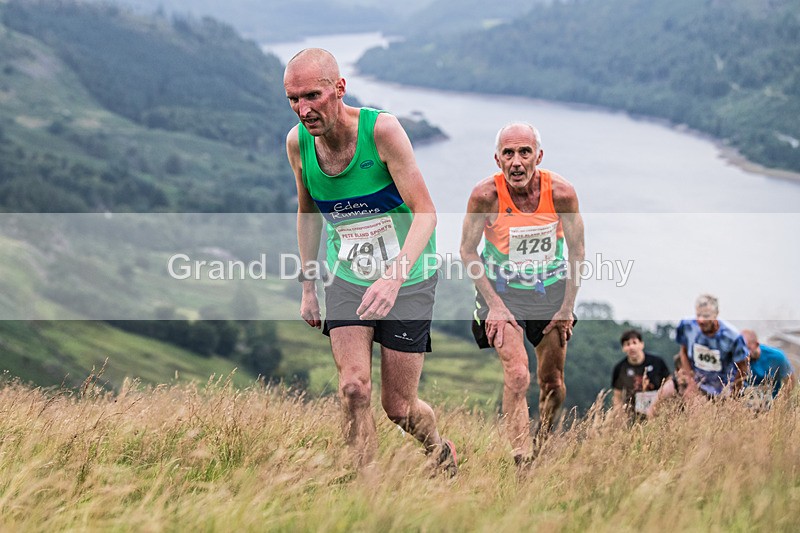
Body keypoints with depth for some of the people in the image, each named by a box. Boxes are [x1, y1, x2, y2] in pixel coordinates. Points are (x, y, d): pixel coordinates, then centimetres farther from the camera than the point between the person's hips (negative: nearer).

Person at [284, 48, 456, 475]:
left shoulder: (382, 129, -23)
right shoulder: (298, 142, -8)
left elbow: (425, 213, -23)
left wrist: (393, 278, -37)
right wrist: (308, 285, 11)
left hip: (407, 280, -3)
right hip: (345, 278, 3)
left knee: (398, 409, 3)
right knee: (353, 389, -15)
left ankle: (440, 452, 35)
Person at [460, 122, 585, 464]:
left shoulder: (560, 192, -19)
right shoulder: (486, 195, -22)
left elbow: (577, 252, -4)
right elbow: (468, 251, -8)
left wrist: (567, 307, -3)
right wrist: (494, 305, -12)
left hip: (551, 290, 2)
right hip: (502, 291, -2)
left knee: (553, 384, 8)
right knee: (517, 375, -19)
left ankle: (543, 447, 34)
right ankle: (522, 461, -15)